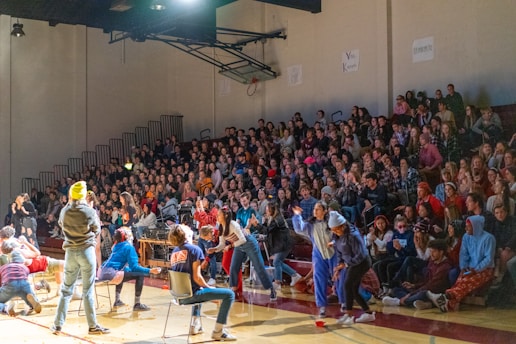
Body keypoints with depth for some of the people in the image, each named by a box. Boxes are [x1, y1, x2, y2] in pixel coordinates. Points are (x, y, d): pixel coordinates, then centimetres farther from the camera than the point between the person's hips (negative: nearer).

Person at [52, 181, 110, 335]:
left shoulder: (64, 211, -2)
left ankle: (58, 325, 12)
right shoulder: (90, 211, -11)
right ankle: (93, 326, 7)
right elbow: (97, 231, 1)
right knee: (87, 291, 1)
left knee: (66, 289, 11)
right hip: (87, 250, -3)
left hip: (70, 252, 3)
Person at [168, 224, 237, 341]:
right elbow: (197, 277, -17)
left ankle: (195, 325, 33)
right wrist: (209, 288, 0)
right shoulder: (194, 249, -9)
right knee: (229, 294, -8)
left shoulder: (174, 253, 12)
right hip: (191, 294, -8)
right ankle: (218, 332, -6)